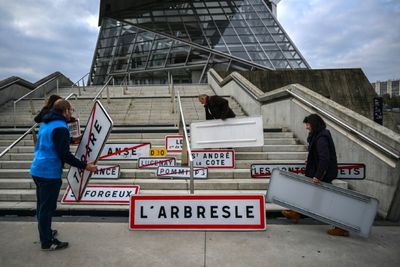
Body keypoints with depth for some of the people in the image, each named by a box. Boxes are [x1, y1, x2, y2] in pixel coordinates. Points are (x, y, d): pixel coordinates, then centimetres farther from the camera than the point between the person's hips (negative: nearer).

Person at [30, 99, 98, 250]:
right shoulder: (60, 128, -19)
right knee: (47, 207, 1)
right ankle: (47, 242, 13)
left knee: (42, 205, 20)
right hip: (50, 173, -9)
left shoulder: (45, 124, 10)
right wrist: (84, 166, -18)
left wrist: (69, 140, 29)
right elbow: (64, 155, -23)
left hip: (37, 170, 10)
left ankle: (45, 232, 37)